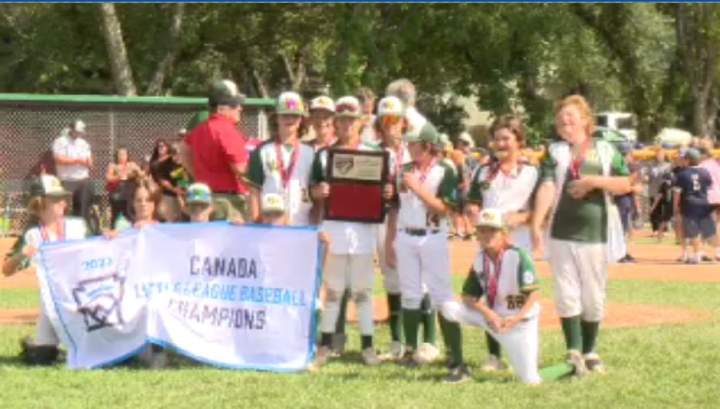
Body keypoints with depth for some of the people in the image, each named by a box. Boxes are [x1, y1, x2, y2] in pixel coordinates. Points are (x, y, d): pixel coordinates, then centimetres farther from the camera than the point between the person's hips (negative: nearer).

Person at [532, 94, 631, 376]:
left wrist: (595, 181, -14)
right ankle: (574, 352, -4)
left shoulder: (605, 150, 5)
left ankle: (590, 352, 18)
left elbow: (625, 184, 1)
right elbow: (547, 188, -10)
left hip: (595, 234, 0)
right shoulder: (554, 152, 4)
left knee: (593, 296, 7)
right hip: (562, 234, 0)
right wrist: (536, 225, -23)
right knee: (567, 294, -4)